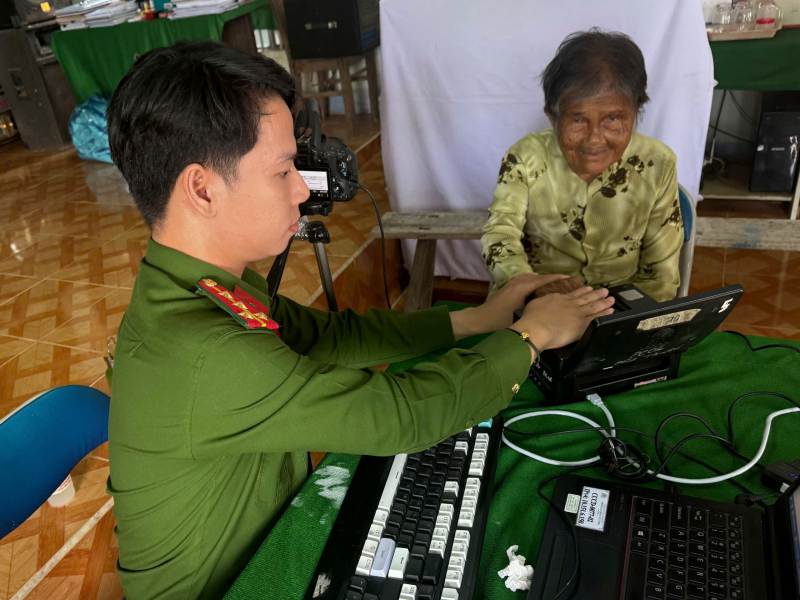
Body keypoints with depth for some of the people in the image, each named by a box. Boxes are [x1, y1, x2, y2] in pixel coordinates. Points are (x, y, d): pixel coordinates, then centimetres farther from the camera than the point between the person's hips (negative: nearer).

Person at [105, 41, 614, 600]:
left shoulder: (209, 289, -10)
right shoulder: (201, 356, -36)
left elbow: (329, 334, 0)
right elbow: (400, 414, -31)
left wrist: (476, 319, -3)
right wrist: (528, 336, -15)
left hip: (275, 532, 6)